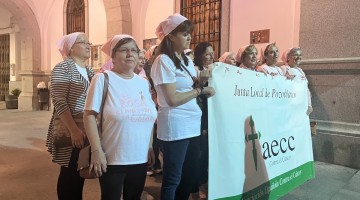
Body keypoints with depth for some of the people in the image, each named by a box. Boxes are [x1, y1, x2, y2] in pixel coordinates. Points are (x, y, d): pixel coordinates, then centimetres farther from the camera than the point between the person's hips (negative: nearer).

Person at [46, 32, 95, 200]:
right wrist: (74, 130, -26)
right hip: (70, 131, -7)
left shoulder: (90, 71, 13)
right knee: (70, 175, 2)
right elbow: (59, 101, -18)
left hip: (86, 130, 7)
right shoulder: (63, 68, -8)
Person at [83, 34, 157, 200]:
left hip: (141, 159, 5)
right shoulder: (103, 79, -8)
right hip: (112, 160, -5)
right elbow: (89, 115, -12)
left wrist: (149, 147, 11)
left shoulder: (143, 82, 7)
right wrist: (96, 151, -17)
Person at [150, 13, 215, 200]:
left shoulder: (187, 60, 14)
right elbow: (173, 99, -19)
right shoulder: (163, 60, -12)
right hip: (175, 126, -8)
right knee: (173, 178, 5)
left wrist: (200, 80, -4)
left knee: (191, 174, 16)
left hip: (192, 124, 8)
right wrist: (201, 90, -12)